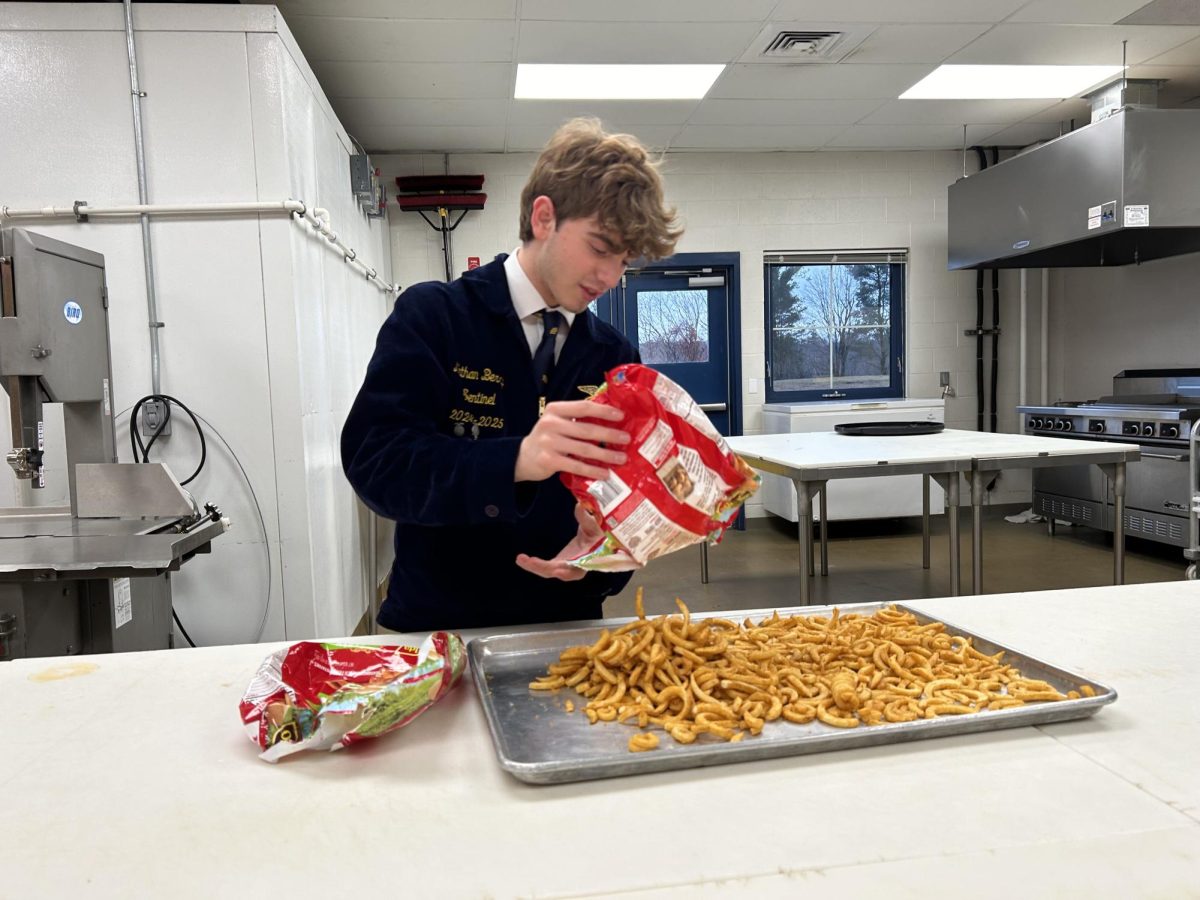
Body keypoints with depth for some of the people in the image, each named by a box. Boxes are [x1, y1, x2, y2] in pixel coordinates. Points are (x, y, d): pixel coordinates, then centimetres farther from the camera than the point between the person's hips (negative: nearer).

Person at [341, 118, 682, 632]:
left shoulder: (615, 357, 6)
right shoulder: (432, 316, -5)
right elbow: (373, 459, -15)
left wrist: (604, 546, -15)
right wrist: (514, 461, -31)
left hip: (566, 627, 4)